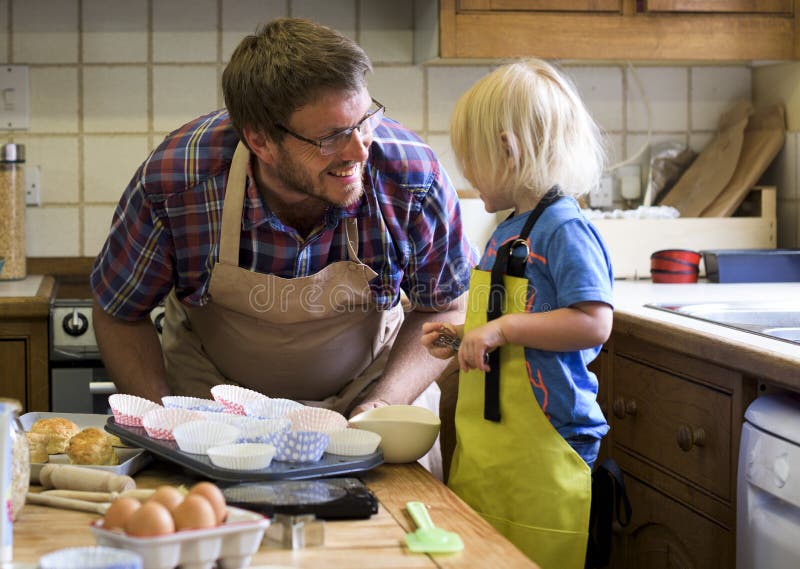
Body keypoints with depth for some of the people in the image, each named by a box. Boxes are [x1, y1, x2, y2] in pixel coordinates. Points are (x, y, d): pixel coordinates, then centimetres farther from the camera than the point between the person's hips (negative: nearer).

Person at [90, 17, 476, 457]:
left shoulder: (412, 177, -26)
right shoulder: (173, 183, -27)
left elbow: (446, 308, -9)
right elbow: (119, 314, -9)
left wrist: (385, 404, -23)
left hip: (360, 397, -1)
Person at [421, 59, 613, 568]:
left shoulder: (565, 230, -14)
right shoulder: (506, 233, 15)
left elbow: (593, 324, -23)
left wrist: (503, 329, -22)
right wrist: (464, 339, 14)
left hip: (540, 452, -9)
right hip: (483, 449, 9)